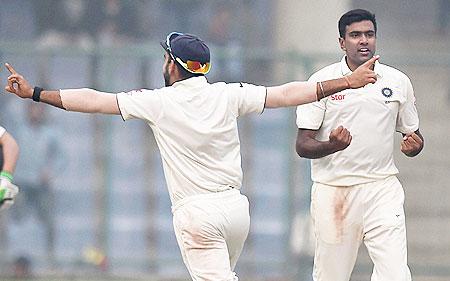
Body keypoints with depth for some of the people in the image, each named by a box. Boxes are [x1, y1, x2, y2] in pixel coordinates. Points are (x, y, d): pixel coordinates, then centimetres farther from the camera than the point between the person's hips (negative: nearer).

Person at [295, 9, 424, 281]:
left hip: (383, 190, 1)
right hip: (333, 191, -1)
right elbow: (303, 146, -3)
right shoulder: (322, 81, -1)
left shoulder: (398, 82, 7)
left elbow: (412, 134, 17)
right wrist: (333, 145, -25)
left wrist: (414, 145, -7)